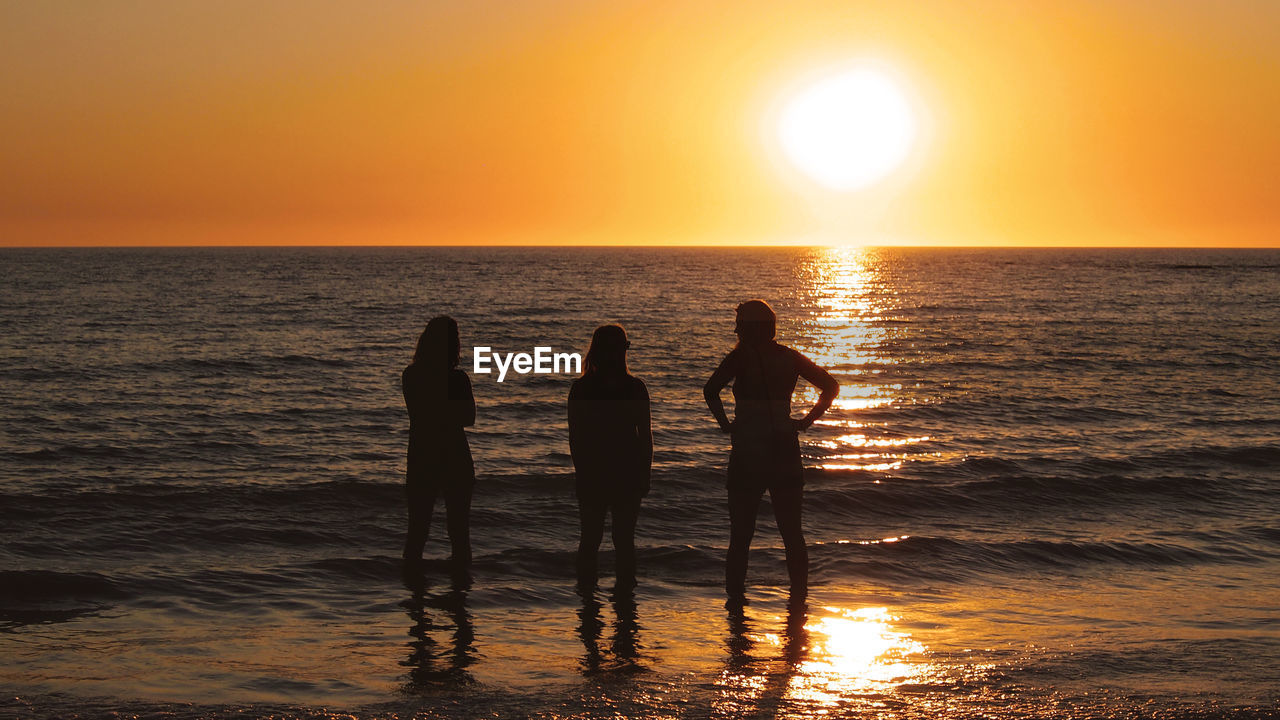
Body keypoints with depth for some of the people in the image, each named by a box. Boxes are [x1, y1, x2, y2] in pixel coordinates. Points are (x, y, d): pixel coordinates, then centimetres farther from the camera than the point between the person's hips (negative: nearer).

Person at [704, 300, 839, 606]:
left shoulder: (742, 356, -8)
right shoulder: (789, 357, 5)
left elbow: (711, 390, -22)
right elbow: (831, 386, 7)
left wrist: (725, 423, -10)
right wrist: (807, 421, 6)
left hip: (748, 452, -4)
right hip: (785, 451, 4)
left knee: (741, 532, 5)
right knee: (792, 531, 12)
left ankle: (736, 594, 5)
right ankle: (799, 594, 13)